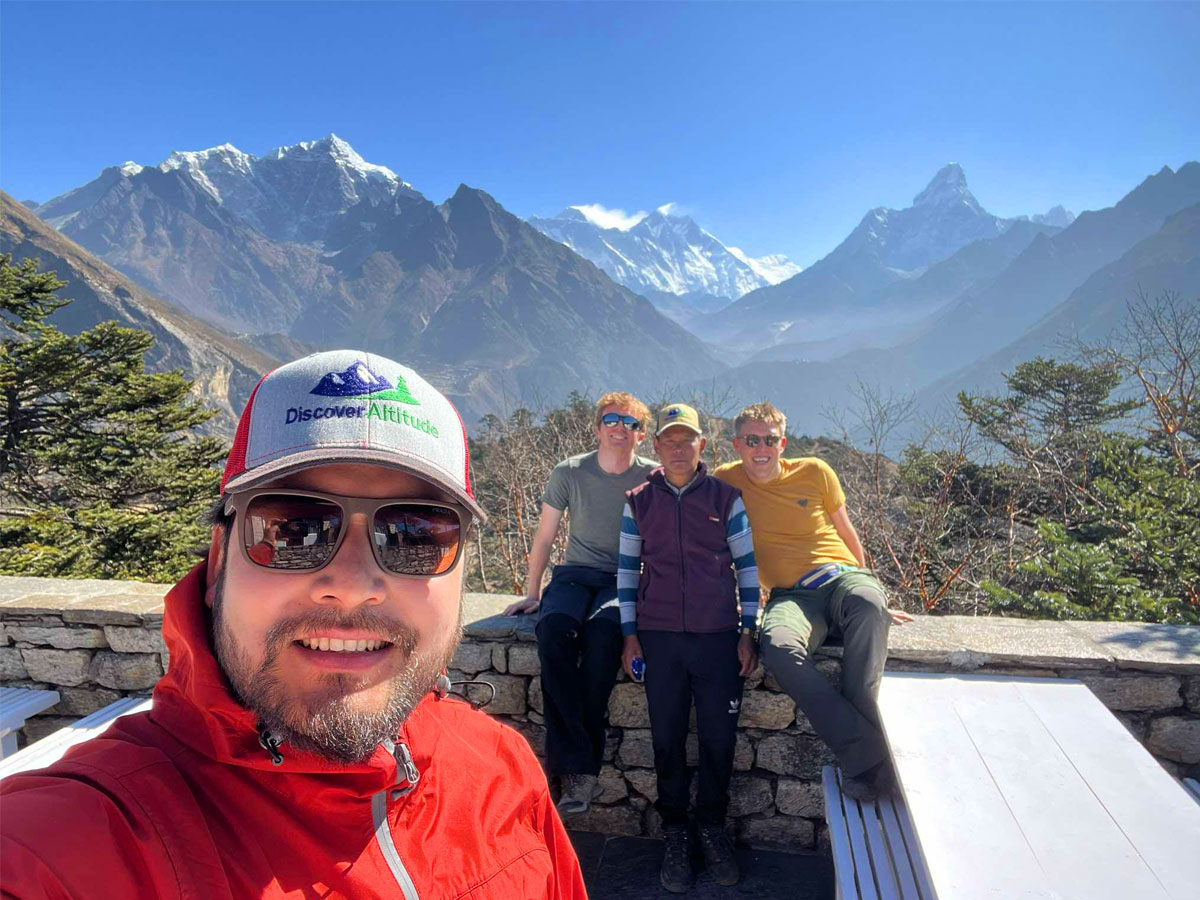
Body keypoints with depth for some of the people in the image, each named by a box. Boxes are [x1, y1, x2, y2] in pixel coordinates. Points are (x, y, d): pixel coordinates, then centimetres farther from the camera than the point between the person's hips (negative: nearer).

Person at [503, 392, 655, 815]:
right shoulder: (569, 473, 2)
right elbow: (544, 537, 9)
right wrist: (532, 593, 8)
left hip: (627, 580, -1)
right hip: (576, 573, 2)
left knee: (602, 630, -34)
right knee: (553, 629, -31)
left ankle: (576, 767, -22)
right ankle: (581, 764, -25)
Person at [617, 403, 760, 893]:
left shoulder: (726, 498, 3)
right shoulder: (639, 501, 5)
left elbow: (746, 566, 5)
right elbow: (627, 568, 7)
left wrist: (747, 631, 1)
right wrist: (629, 632, 3)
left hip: (718, 635, 0)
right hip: (659, 637, 1)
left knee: (719, 737, 8)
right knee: (667, 738, 8)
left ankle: (712, 828, 29)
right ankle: (675, 832, 27)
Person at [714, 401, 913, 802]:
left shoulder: (814, 472, 9)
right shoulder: (726, 481, 7)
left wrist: (871, 594, 23)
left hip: (841, 576, 1)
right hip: (790, 595, 0)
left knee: (868, 604, -37)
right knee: (778, 646, -36)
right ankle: (864, 755, -34)